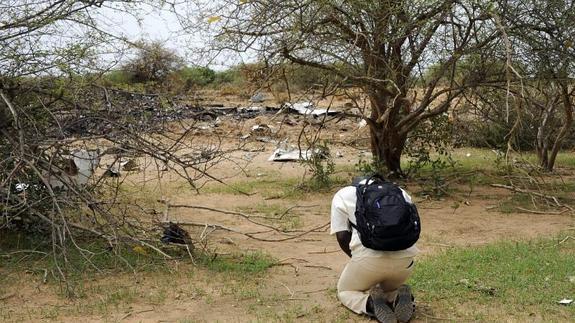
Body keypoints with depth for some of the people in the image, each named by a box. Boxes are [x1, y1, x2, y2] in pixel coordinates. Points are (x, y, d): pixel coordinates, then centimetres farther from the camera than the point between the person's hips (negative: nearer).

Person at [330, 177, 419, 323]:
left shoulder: (342, 194, 17)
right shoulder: (399, 191, 26)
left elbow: (342, 236, 7)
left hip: (369, 257, -3)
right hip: (404, 256, 4)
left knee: (345, 291, 26)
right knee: (389, 288, 35)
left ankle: (371, 303, -6)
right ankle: (399, 298, 0)